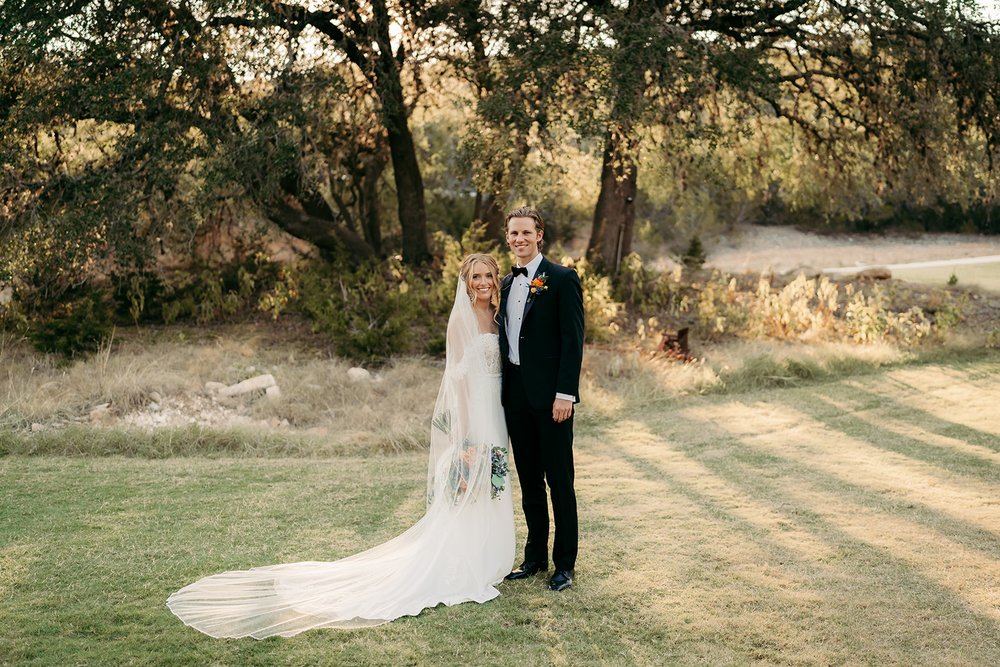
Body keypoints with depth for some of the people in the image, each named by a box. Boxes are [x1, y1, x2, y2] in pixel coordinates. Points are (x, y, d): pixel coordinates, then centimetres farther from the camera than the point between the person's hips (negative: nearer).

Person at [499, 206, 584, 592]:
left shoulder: (562, 279, -6)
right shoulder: (506, 284, 14)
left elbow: (573, 339, -11)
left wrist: (565, 393, -17)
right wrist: (500, 391, 12)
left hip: (550, 395, -7)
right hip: (515, 394, 7)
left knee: (559, 481, 1)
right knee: (529, 480, 13)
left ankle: (564, 563, 10)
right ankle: (536, 556, 23)